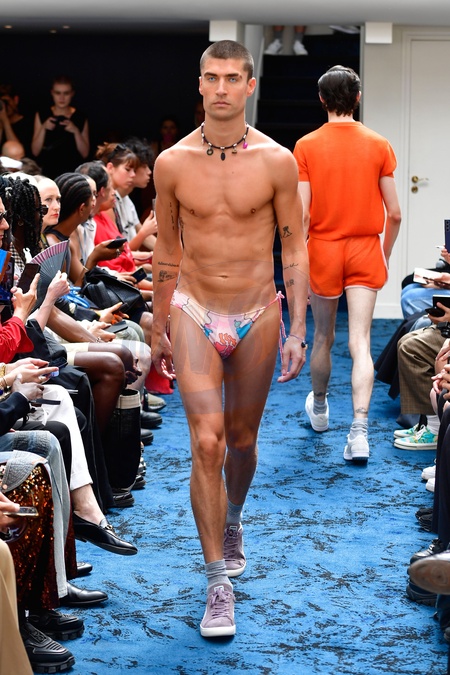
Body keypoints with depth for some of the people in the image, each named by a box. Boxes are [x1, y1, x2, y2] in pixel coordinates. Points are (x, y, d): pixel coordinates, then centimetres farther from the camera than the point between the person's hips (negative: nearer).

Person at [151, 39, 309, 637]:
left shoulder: (276, 161, -5)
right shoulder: (172, 163, -2)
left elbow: (294, 248, 1)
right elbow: (167, 251, 9)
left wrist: (297, 330, -4)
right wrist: (158, 330, 13)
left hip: (257, 317, 1)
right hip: (195, 316, 0)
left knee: (242, 438, 14)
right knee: (206, 441, -12)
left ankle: (232, 520, 45)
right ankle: (220, 582, -6)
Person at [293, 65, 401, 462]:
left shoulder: (307, 146, -6)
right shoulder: (379, 146, -3)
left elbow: (300, 213, -10)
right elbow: (394, 214, -2)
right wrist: (386, 253, 14)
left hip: (323, 250, 0)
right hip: (365, 251, 0)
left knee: (323, 337, 18)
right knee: (360, 343, -5)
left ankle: (319, 408, 39)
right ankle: (359, 430, -16)